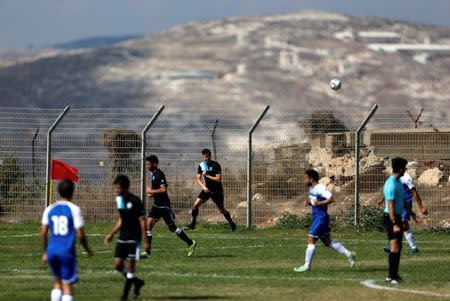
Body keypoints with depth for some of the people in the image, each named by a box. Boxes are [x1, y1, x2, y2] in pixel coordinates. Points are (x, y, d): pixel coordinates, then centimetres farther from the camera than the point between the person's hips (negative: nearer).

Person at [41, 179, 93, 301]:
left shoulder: (49, 209, 6)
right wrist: (88, 250, 8)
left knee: (57, 282, 19)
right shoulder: (74, 209, -7)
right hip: (67, 252, -4)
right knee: (67, 285, 0)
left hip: (52, 251, 4)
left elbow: (43, 233, 4)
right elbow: (80, 235, -8)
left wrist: (44, 252, 15)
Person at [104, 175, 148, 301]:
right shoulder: (119, 200, 8)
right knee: (118, 264, 2)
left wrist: (145, 240, -13)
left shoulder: (135, 201, -14)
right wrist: (112, 234, 16)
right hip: (123, 237, 7)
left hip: (134, 238, -7)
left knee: (130, 264, -4)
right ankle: (136, 282, 23)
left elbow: (142, 221, -11)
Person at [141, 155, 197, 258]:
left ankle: (190, 243, 16)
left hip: (164, 206, -9)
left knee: (172, 227, 2)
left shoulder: (159, 174, -18)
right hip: (157, 205, 9)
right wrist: (152, 193, 11)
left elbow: (163, 189, -28)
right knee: (148, 225, -2)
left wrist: (151, 191, -17)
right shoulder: (154, 174, 12)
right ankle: (148, 250, -2)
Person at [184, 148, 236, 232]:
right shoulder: (201, 165, 0)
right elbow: (198, 179, 1)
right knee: (196, 204, -11)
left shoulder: (216, 165, -15)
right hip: (207, 189, 4)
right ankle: (192, 224, 0)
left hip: (217, 190, -4)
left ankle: (232, 224, 21)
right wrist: (204, 187, -16)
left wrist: (207, 175, -21)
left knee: (221, 210, 0)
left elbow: (218, 179, -20)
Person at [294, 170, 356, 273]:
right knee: (327, 242, 14)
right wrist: (309, 202, 6)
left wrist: (319, 203, -24)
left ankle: (307, 266, -2)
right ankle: (348, 254, 19)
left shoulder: (320, 188, -17)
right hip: (317, 218, 10)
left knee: (311, 240, -7)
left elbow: (331, 199, -24)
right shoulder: (312, 189, 11)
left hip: (321, 217, -10)